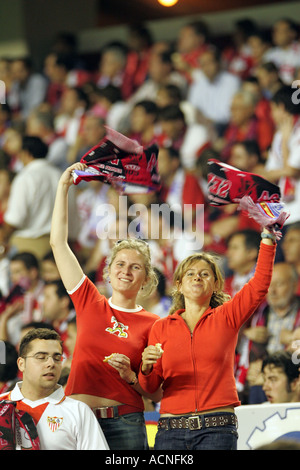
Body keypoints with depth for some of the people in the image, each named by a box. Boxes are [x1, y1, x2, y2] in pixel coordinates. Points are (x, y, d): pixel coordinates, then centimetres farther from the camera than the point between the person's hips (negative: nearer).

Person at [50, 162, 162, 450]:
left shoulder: (152, 325, 3)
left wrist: (131, 376, -15)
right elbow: (58, 242, 7)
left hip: (124, 424, -1)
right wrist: (63, 186, 7)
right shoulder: (90, 303, 8)